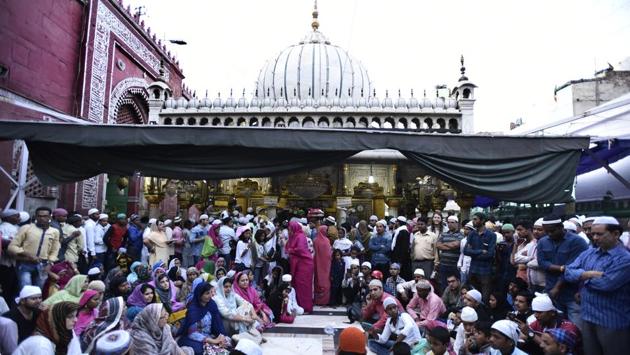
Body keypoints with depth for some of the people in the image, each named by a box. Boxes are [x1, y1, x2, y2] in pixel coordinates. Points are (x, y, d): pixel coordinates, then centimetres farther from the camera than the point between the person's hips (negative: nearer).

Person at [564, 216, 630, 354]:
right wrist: (590, 273, -17)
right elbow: (568, 273, -1)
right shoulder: (588, 253, 6)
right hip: (587, 317, 6)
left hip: (612, 323, -6)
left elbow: (606, 284, -25)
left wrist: (583, 277, -7)